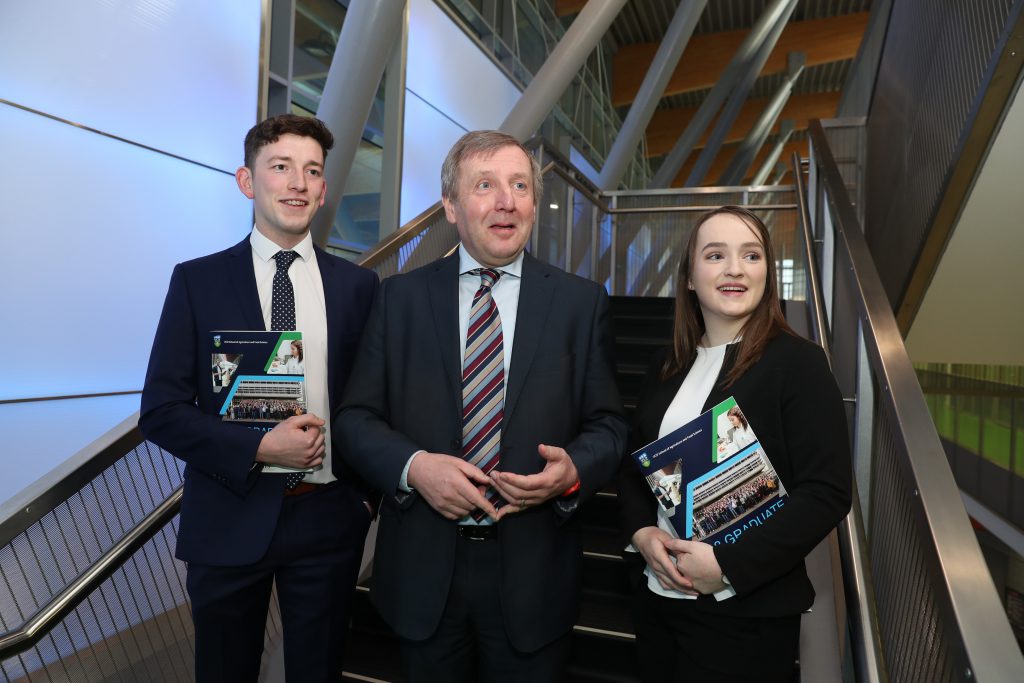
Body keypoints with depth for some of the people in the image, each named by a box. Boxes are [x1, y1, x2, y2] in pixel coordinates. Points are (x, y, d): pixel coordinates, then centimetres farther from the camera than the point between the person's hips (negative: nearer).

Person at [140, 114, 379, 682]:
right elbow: (160, 410, -5)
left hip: (328, 518, 1)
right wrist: (259, 449, -17)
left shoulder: (357, 284, 1)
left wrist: (367, 493, -1)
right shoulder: (197, 280, -3)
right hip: (230, 519, 0)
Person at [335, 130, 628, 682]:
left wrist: (573, 470, -19)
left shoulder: (581, 301, -2)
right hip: (423, 569, 1)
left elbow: (608, 424, 1)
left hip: (534, 574, 0)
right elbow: (356, 416, 0)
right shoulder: (399, 297, -1)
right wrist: (413, 466, -17)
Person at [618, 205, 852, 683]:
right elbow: (633, 461, 10)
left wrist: (729, 563, -19)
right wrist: (641, 532, -7)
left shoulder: (798, 362, -10)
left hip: (747, 613, -5)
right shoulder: (668, 366, 6)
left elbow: (827, 493, -14)